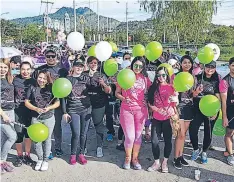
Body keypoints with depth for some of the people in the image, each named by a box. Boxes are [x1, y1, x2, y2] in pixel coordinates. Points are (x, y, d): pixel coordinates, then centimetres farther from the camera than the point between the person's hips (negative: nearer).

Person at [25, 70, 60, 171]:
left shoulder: (51, 88, -1)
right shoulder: (32, 88, 1)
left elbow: (57, 102, 1)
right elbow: (26, 102, 1)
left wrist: (49, 108, -16)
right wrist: (36, 109, -14)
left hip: (49, 118, -1)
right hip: (35, 118, 1)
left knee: (47, 139, 7)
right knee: (37, 140, 5)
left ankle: (45, 160, 22)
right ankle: (39, 159, 25)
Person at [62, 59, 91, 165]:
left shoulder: (86, 78, 7)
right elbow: (63, 96, 3)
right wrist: (64, 112, 0)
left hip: (86, 109, 2)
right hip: (73, 110, -1)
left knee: (83, 134, 6)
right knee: (76, 134, -5)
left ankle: (81, 154, 24)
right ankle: (73, 154, 16)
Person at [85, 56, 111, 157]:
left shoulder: (102, 76, 5)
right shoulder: (84, 74, 6)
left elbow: (108, 91, 4)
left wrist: (104, 84, -14)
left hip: (98, 104, -1)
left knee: (99, 125, 1)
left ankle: (99, 147, 12)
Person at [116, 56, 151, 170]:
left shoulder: (145, 78, 4)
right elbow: (117, 93, 0)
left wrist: (147, 101, -2)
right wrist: (124, 99, -18)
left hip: (141, 110, 3)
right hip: (126, 109, -2)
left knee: (138, 136, 10)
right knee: (129, 136, -2)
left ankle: (135, 158, 26)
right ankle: (128, 158, 22)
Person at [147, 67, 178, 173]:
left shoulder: (172, 87, -1)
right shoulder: (153, 87, 4)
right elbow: (150, 103, 4)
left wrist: (174, 99, -20)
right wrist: (158, 110, -12)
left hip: (168, 118, -2)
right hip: (156, 118, 2)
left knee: (168, 140, 5)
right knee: (154, 141, 1)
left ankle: (165, 162, 25)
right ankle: (156, 163, 19)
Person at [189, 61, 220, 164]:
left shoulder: (217, 81, 0)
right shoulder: (198, 78, 1)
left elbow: (218, 97, -2)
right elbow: (192, 95, 2)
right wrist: (196, 92, -21)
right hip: (198, 109, 0)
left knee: (208, 132, 8)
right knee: (192, 130, -9)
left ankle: (204, 152, 31)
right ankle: (196, 150, 18)